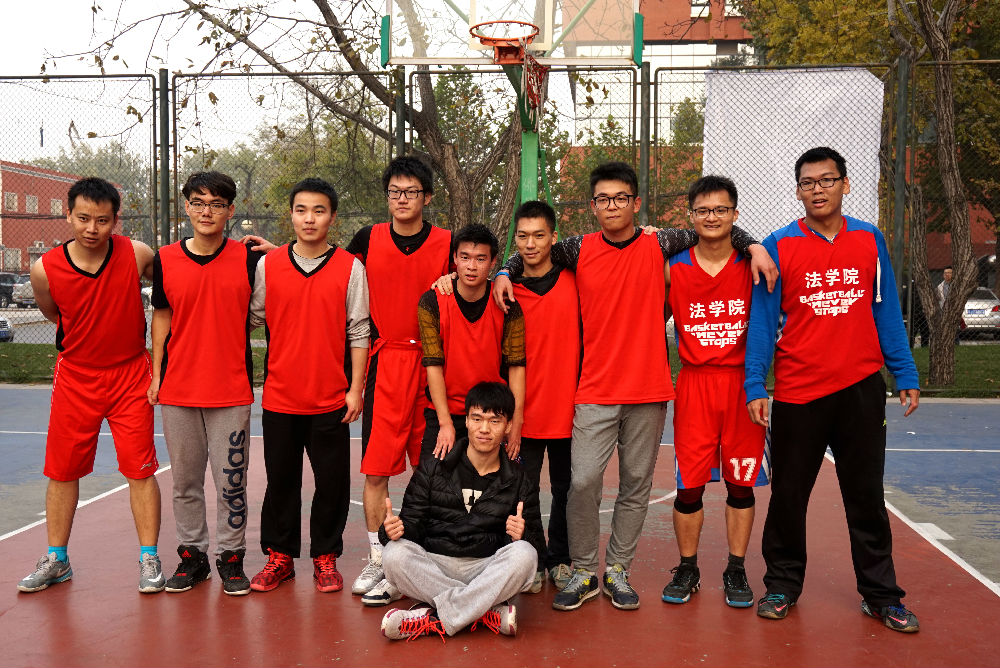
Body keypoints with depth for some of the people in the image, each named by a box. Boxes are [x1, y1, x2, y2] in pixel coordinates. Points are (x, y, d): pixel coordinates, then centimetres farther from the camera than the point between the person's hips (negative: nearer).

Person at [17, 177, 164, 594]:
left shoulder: (138, 255, -14)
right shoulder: (45, 270, -11)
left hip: (131, 376, -1)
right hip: (75, 377, 2)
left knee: (140, 470, -1)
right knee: (62, 471, 9)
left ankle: (148, 559, 11)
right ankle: (56, 560, 25)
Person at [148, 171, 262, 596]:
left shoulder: (248, 259, -2)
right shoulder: (165, 260, 3)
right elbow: (161, 317, 11)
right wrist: (156, 373, 8)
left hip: (231, 390, -2)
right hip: (178, 389, 2)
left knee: (231, 480, 3)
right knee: (184, 479, 11)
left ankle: (230, 556, 17)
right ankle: (192, 554, 25)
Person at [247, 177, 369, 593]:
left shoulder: (350, 268, -1)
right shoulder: (267, 266, 3)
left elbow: (359, 332, 0)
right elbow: (251, 319, 11)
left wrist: (356, 388, -3)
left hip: (331, 398, -1)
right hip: (280, 395, 2)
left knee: (332, 481, 5)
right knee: (280, 479, 11)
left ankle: (325, 558, 21)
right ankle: (279, 556, 25)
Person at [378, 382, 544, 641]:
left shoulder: (519, 481, 8)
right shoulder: (433, 468, 7)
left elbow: (535, 542, 7)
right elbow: (412, 523, 5)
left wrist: (521, 535, -18)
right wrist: (394, 529, -20)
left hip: (489, 570, 0)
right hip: (434, 567, 0)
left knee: (523, 554, -30)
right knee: (395, 554, -29)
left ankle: (434, 619, -30)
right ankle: (490, 612, -30)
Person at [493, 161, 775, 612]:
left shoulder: (659, 246, 4)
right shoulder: (579, 250, 5)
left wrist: (754, 246, 2)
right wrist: (504, 273, 2)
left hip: (649, 391, 1)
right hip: (595, 392, -1)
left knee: (636, 485, 7)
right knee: (583, 481, -8)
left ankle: (617, 570, 22)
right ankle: (583, 572, 10)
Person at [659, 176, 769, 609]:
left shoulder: (753, 265, 0)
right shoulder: (672, 268, 1)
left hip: (742, 383, 0)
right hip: (694, 383, 0)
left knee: (741, 483, 8)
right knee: (688, 485, 2)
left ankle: (736, 570, 23)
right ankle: (688, 570, 20)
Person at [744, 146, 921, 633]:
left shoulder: (870, 240, 5)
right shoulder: (778, 246, -2)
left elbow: (886, 313, 8)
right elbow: (762, 321, -3)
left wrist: (905, 376, 5)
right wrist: (754, 386, -9)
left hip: (861, 390, 2)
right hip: (797, 392, -1)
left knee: (866, 496, 10)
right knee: (788, 496, 8)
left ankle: (880, 594, 23)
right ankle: (782, 585, 24)